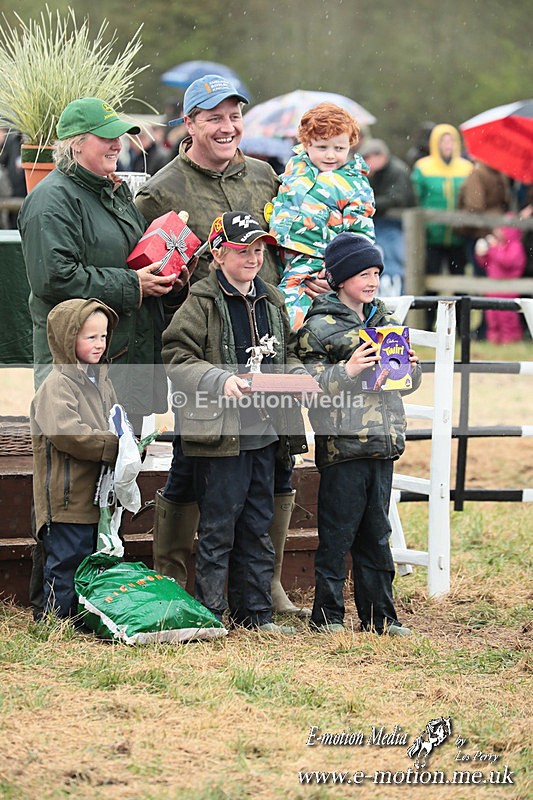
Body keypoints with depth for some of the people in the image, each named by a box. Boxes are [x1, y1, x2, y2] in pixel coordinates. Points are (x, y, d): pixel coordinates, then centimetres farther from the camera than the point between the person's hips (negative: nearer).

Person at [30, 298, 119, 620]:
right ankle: (57, 617, 2)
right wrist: (114, 447, -23)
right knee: (67, 559, -5)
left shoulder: (101, 381, 15)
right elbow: (65, 432, -26)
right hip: (67, 498, -9)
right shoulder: (58, 385, -14)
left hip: (97, 494, 9)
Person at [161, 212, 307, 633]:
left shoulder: (272, 301, 14)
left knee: (258, 525, 12)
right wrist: (220, 379, -24)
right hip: (220, 431, -6)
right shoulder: (201, 303, -7)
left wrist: (298, 376, 4)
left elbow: (287, 352, 24)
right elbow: (177, 358, -12)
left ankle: (256, 612, 19)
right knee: (218, 526, -2)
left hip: (264, 430, 7)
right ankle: (209, 613, 6)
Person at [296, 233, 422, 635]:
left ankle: (379, 615, 18)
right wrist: (347, 371, -21)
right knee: (337, 535, -1)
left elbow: (407, 383, 23)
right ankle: (328, 615, 8)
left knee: (376, 534, 12)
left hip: (383, 443, 6)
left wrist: (411, 367, 2)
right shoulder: (319, 326, -5)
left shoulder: (386, 321, 15)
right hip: (342, 444, -6)